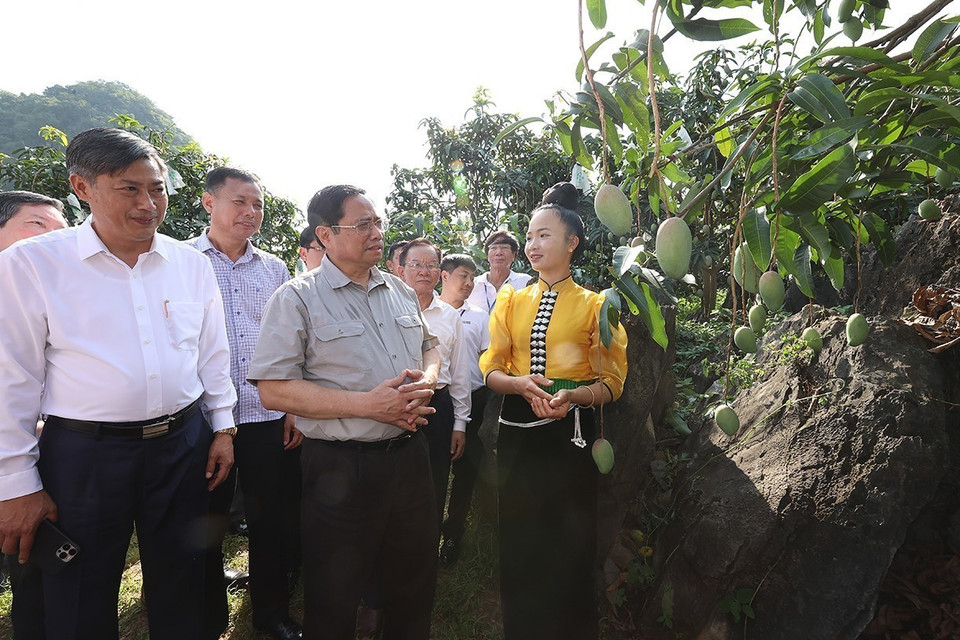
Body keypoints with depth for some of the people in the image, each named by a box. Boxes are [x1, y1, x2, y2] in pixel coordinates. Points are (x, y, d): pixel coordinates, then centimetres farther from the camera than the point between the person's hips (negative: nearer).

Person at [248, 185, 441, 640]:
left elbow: (429, 347, 20)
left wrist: (427, 380, -5)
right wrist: (368, 404, -21)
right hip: (342, 466, -5)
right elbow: (273, 390, -15)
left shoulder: (401, 291, 8)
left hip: (410, 455, 6)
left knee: (416, 584, 23)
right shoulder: (297, 299, -9)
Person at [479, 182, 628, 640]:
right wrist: (520, 384, -18)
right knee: (518, 542, 13)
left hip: (569, 432, -2)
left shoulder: (594, 305, -2)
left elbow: (611, 382, -4)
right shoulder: (511, 300, 7)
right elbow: (491, 368, 3)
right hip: (517, 430, 3)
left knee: (569, 549, 7)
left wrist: (572, 395, -23)